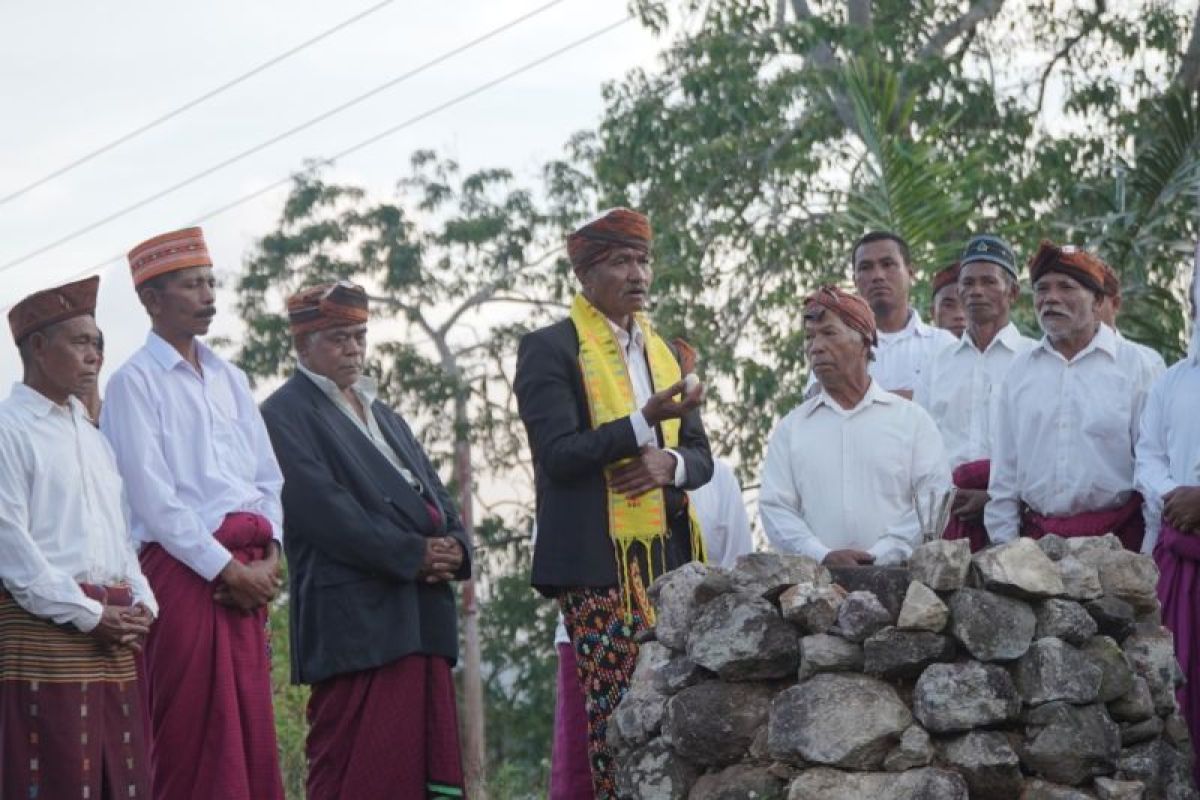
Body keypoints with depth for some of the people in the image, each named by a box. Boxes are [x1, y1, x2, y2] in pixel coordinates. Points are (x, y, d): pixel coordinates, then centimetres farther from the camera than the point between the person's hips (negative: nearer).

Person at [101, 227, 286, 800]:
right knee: (191, 738, -6)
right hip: (181, 567, -6)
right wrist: (226, 568, -11)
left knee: (252, 730, 3)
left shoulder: (230, 380, 18)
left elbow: (267, 475, 15)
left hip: (248, 574, 6)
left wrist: (267, 559, -1)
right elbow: (153, 495, -10)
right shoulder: (135, 382, -3)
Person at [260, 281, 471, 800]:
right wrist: (412, 554, -14)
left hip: (421, 616, 8)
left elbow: (434, 494, 21)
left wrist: (454, 545, -2)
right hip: (355, 617, -8)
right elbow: (324, 509, -13)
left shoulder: (385, 419, 25)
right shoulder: (287, 415, -2)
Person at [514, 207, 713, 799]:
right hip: (599, 558, -6)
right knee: (617, 716, -8)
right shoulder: (549, 349, -2)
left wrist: (670, 463, -6)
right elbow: (557, 454, -12)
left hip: (670, 555, 6)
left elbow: (701, 456, 17)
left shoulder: (662, 350, 19)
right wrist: (645, 423, -21)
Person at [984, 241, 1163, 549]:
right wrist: (1003, 544, 7)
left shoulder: (1133, 367, 1)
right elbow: (1004, 473, 12)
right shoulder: (1020, 371, 11)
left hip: (1117, 535, -3)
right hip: (1038, 536, 3)